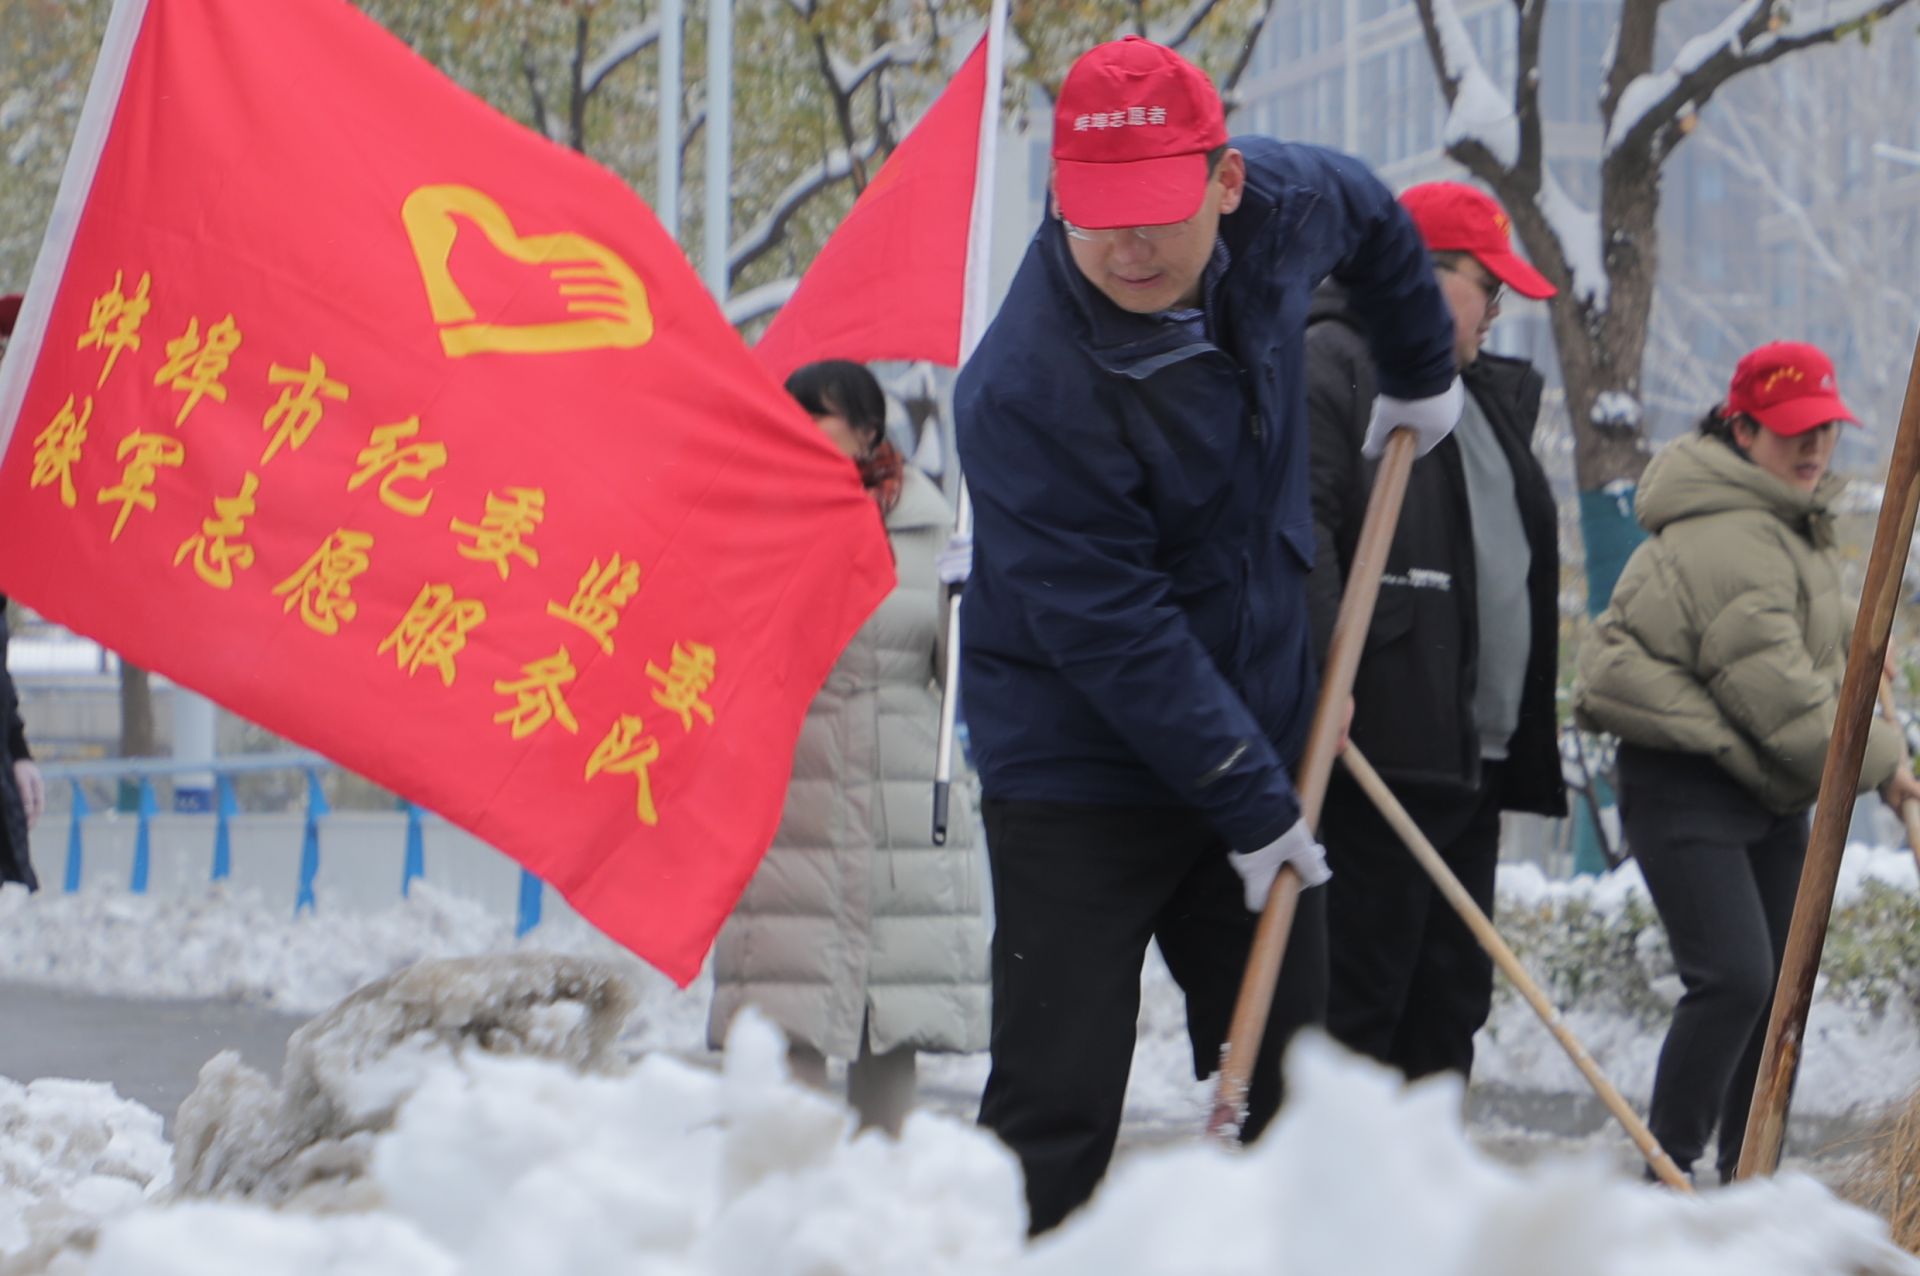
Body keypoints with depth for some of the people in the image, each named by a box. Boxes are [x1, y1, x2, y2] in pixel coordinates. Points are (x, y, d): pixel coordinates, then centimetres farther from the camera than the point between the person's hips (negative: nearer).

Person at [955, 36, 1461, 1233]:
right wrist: (1252, 805, -20)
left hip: (1260, 749, 7)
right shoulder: (1023, 387, -27)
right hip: (1079, 771, -7)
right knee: (1056, 1111, -12)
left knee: (1294, 1083, 13)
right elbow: (1113, 631, -24)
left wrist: (1424, 369, 32)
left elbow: (1367, 213, 19)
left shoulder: (1283, 207, -8)